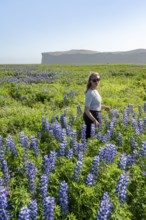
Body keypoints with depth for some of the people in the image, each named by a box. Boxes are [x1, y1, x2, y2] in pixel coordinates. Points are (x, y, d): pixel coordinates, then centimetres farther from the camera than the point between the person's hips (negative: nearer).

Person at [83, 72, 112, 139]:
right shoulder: (90, 93, -21)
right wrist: (94, 120, -29)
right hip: (91, 116, -9)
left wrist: (105, 107, 19)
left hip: (97, 115, 9)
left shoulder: (95, 91, 6)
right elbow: (86, 110, -24)